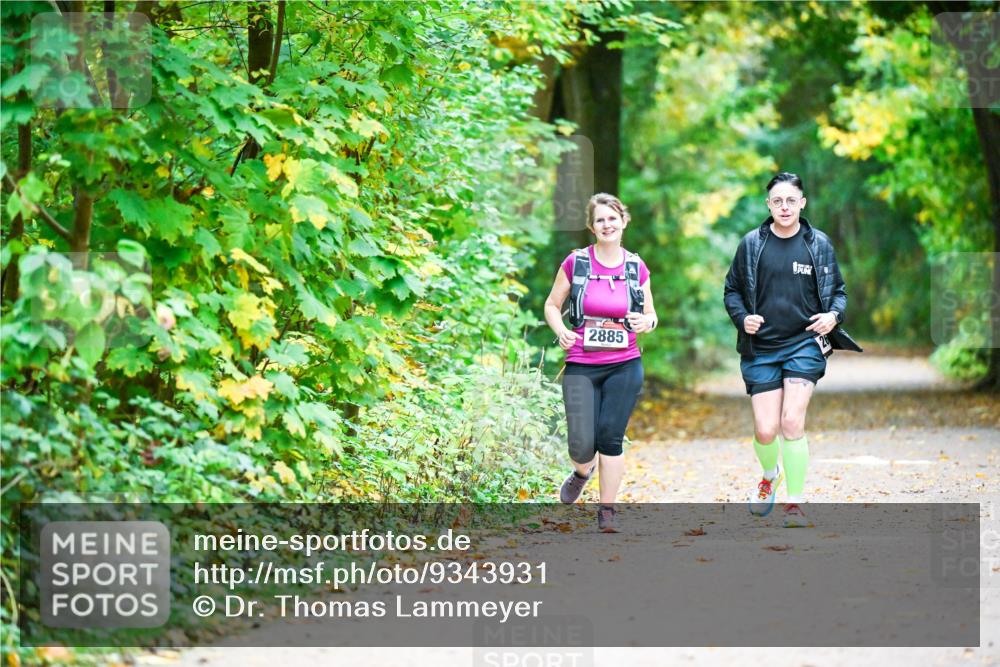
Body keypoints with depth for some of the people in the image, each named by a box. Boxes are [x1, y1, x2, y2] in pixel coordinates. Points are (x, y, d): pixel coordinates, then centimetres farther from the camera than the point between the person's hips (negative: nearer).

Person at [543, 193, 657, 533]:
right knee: (582, 445, -5)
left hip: (624, 367, 1)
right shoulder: (575, 263, -2)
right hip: (581, 367, -1)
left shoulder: (636, 267, 4)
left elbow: (651, 314, 14)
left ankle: (607, 509, 8)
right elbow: (552, 305, 8)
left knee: (610, 437, -6)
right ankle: (582, 472, 33)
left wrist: (648, 321, -10)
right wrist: (561, 332, -12)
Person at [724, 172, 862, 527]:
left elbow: (838, 290, 12)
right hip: (761, 348, 1)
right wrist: (742, 318, -9)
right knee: (765, 431, -2)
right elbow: (732, 290, 10)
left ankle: (795, 503, -1)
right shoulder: (751, 244, 2)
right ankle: (770, 475, 34)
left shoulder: (819, 244, 3)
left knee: (792, 422, -15)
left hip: (805, 344, -1)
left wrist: (834, 315, -9)